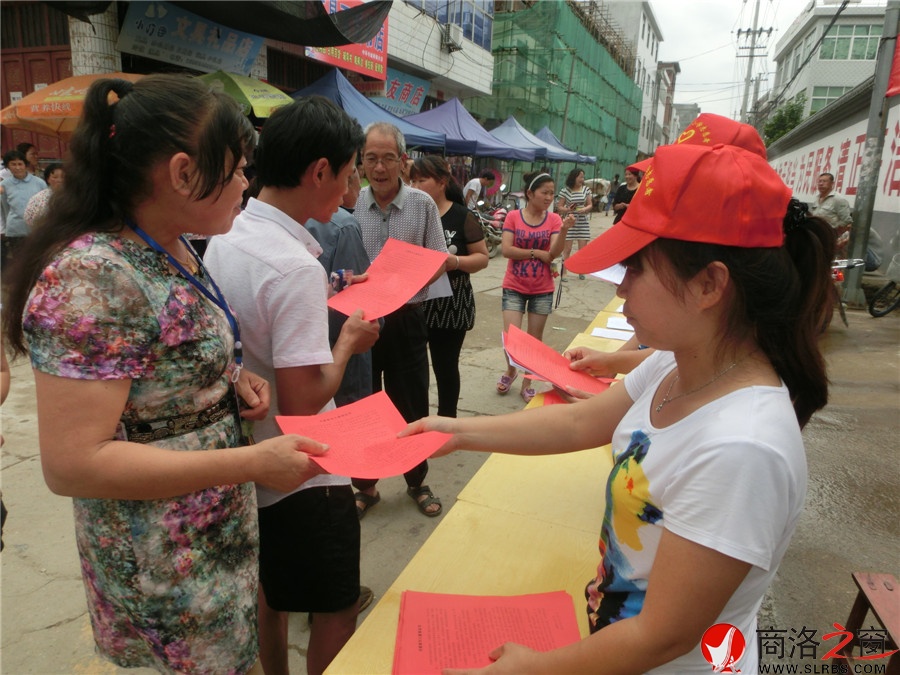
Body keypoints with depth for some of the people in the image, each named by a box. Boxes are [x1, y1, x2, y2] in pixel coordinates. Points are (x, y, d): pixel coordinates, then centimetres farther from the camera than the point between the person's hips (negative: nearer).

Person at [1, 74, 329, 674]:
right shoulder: (92, 277, -26)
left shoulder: (173, 251, 1)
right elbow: (72, 463, -26)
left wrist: (230, 378, -4)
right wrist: (252, 462, -27)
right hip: (164, 572, -8)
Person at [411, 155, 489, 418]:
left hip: (450, 304, -3)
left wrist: (456, 261, -21)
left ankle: (446, 421, 26)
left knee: (445, 366, 9)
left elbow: (482, 257, -3)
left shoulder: (461, 217, -5)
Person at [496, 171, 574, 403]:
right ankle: (511, 370, 25)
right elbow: (506, 249, -12)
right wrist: (537, 253, -13)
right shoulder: (513, 216, -4)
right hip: (514, 287, -1)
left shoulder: (554, 219, -1)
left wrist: (564, 230, -27)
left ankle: (527, 384, 25)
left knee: (535, 339, 9)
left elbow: (555, 252, -11)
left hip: (542, 290, 1)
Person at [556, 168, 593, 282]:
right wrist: (568, 210, -21)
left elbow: (590, 205, 9)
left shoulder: (586, 189, 7)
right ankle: (563, 273, 1)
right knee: (567, 248, -4)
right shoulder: (565, 191, -3)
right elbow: (559, 207, -2)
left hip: (583, 222, 3)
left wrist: (585, 209, -12)